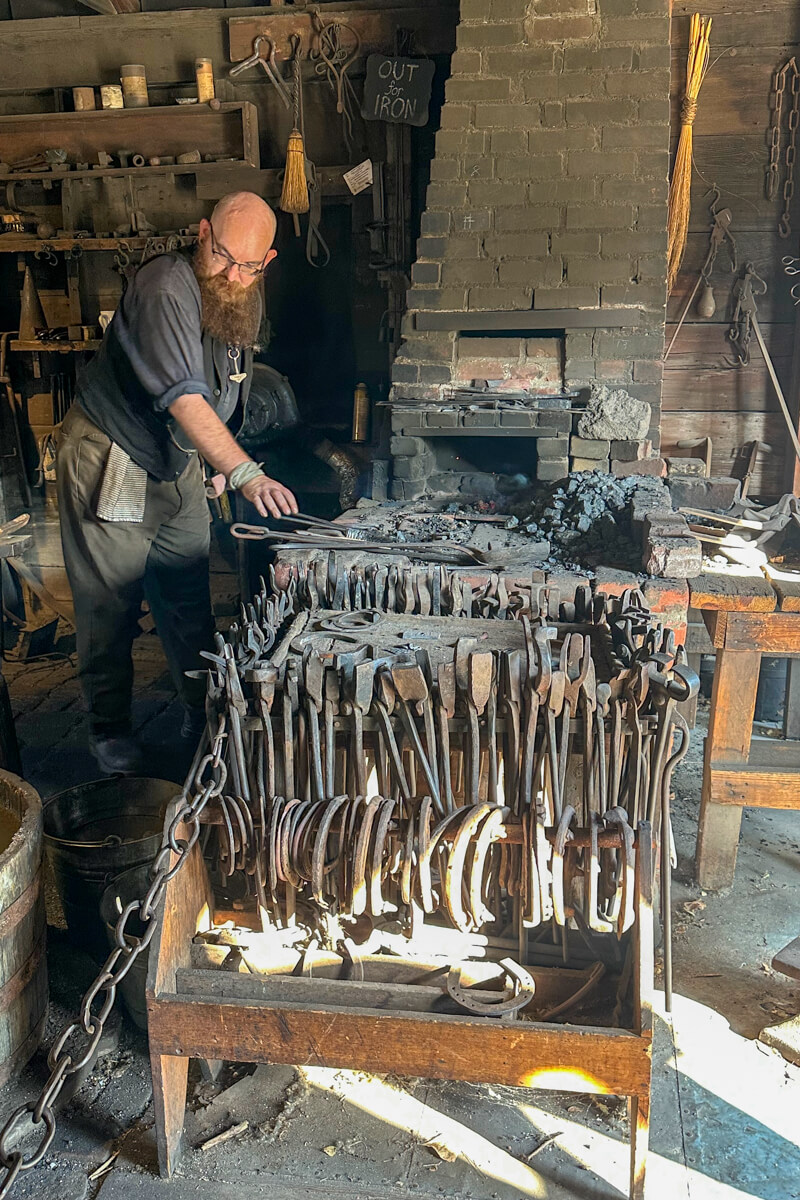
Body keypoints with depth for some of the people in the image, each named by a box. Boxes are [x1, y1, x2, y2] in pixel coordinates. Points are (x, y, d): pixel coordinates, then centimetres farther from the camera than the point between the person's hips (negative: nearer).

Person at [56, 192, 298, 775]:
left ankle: (204, 712, 23)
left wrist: (214, 462, 16)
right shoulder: (166, 288, -26)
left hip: (178, 465, 7)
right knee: (109, 603, 1)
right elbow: (184, 398, -37)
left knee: (190, 601, 10)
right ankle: (110, 729, 16)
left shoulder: (247, 298, 1)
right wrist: (246, 473, -46)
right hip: (109, 464, -7)